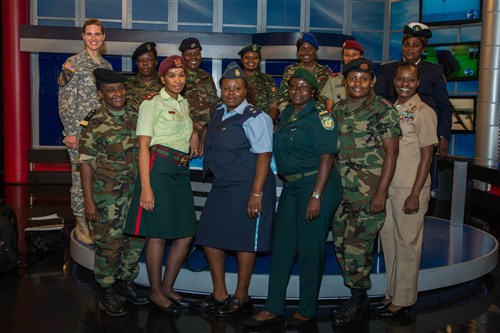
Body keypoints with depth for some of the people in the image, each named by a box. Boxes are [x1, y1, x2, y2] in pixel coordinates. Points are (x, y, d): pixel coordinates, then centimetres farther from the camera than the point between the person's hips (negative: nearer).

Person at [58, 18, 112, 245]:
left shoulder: (106, 65, 13)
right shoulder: (74, 63, -5)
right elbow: (65, 101, -9)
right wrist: (70, 132, -14)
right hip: (81, 132, -5)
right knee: (81, 178, -1)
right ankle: (81, 224, 12)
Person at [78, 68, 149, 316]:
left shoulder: (133, 118, 6)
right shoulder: (95, 123, -10)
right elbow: (86, 162, -10)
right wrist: (88, 200, -13)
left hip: (134, 191, 6)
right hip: (107, 195, -5)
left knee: (136, 239, 13)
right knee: (109, 244, 1)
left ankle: (125, 282, 33)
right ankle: (108, 293, 20)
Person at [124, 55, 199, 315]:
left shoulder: (184, 103, 19)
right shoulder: (152, 102, -2)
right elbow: (143, 146, -10)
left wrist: (194, 135, 17)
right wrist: (145, 187, -18)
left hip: (181, 171, 8)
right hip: (159, 167, -8)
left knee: (186, 233, 7)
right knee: (158, 233, -3)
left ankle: (167, 287, 22)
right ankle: (155, 292, 12)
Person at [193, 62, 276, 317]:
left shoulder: (254, 117, -12)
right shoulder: (219, 112, 12)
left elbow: (264, 155, -17)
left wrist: (256, 194, -23)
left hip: (247, 188, -8)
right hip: (221, 187, 8)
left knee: (243, 241, 1)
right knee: (209, 237, 8)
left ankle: (241, 298, 18)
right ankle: (219, 294, 23)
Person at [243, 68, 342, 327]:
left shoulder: (319, 115, -10)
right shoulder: (287, 114, 13)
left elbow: (327, 157, -17)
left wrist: (316, 196, -22)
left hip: (317, 186, -8)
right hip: (291, 188, 8)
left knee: (310, 249, 0)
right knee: (281, 246, 8)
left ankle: (307, 310, 16)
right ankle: (273, 308, 17)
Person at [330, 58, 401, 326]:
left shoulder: (383, 109, -6)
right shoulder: (338, 110, 11)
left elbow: (391, 152, -9)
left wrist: (381, 192, -14)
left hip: (368, 193, -6)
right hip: (340, 191, 6)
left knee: (357, 246, -4)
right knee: (341, 244, 11)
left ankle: (359, 299, 15)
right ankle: (356, 297, 26)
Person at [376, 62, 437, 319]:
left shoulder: (423, 112, -7)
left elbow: (426, 156, -9)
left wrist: (415, 195, -14)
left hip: (409, 189, -6)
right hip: (387, 186, 6)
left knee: (407, 243, 3)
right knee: (388, 240, 13)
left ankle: (403, 300, 14)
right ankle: (392, 293, 27)